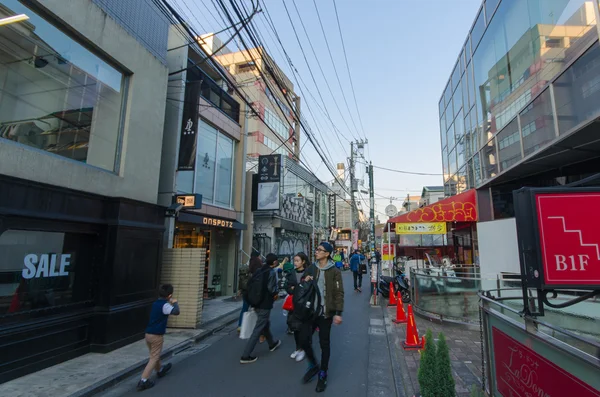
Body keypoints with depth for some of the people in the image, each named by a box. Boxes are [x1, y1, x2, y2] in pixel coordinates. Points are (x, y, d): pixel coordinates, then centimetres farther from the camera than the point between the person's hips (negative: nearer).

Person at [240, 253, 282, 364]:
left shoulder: (259, 270, 7)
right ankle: (246, 356, 1)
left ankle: (272, 344, 44)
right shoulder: (272, 272, -14)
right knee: (258, 329, -1)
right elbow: (271, 288, -21)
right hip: (265, 305, -8)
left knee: (265, 324, 25)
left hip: (257, 303, 8)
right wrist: (275, 295, -1)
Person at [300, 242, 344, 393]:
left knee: (324, 343, 8)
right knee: (304, 339, 2)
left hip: (325, 312, -4)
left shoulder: (334, 271, -8)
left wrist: (338, 313, -16)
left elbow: (339, 293, -9)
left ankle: (323, 374, 28)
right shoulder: (311, 268, 5)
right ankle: (313, 365, 30)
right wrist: (305, 282, -7)